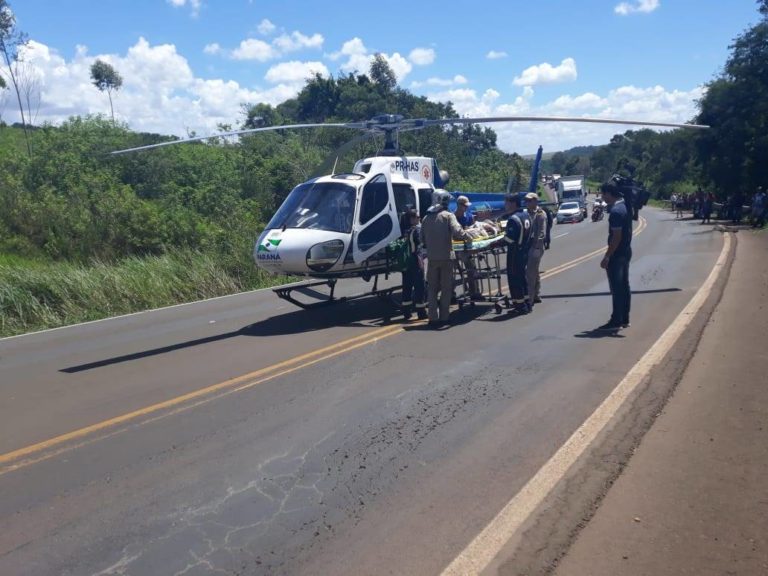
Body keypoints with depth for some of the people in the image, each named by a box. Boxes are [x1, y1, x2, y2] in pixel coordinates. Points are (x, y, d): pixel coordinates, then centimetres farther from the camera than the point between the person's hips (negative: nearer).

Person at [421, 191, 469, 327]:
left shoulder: (426, 218, 11)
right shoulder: (448, 215, -5)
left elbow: (422, 238, 13)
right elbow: (457, 232, -19)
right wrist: (467, 236, -2)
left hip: (432, 257, 4)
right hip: (446, 256, -4)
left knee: (432, 288, 10)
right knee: (446, 288, 5)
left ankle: (433, 318, 6)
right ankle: (443, 317, 6)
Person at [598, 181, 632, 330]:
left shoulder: (615, 211, -19)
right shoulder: (624, 206, 11)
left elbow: (616, 236, -23)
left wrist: (607, 257, -21)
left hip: (617, 255, -10)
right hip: (626, 252, 10)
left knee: (616, 288, -5)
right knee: (624, 286, 13)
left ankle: (616, 321, 0)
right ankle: (624, 319, 20)